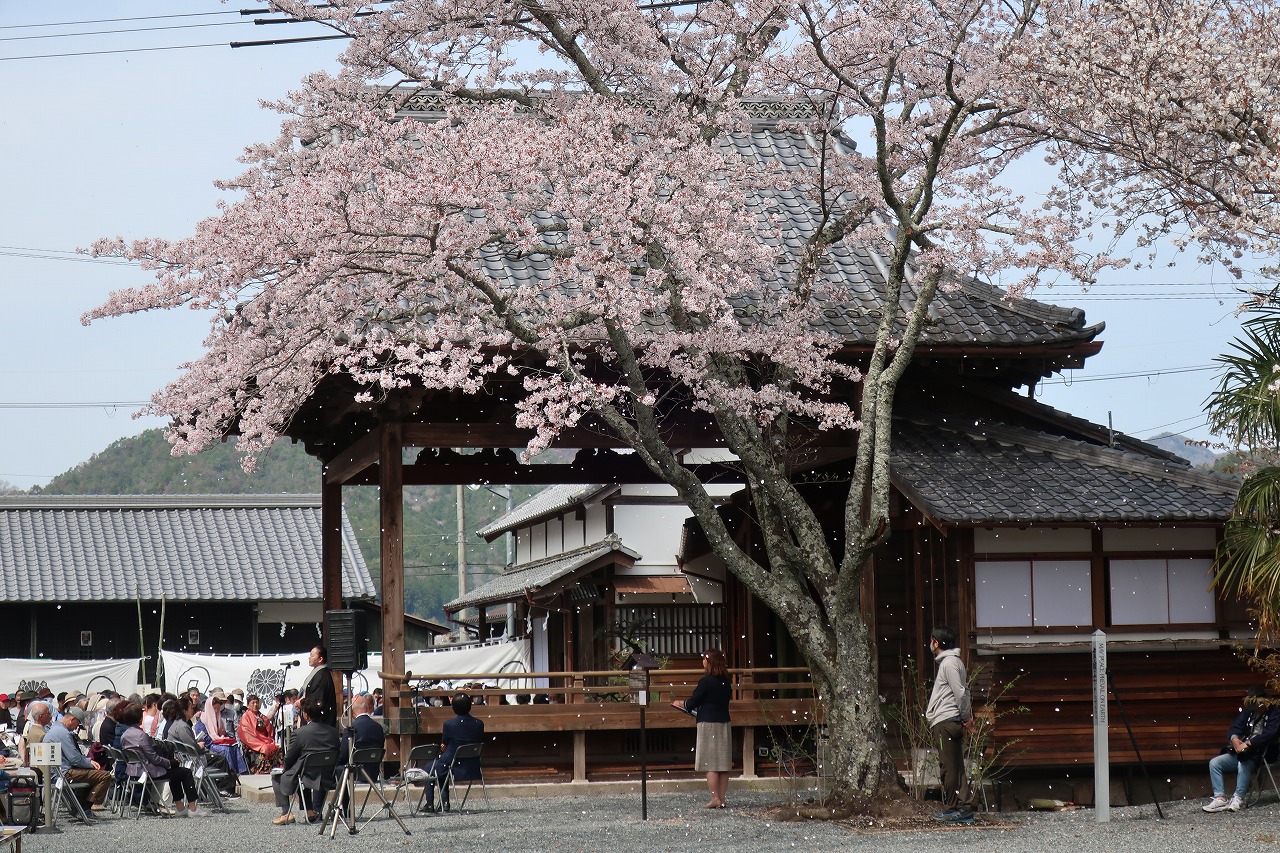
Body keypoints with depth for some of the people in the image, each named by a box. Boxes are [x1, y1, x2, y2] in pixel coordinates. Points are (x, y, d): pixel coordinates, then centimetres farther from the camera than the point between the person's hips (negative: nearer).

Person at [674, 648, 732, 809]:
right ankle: (721, 798, 9)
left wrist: (680, 704, 12)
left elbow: (692, 703, -10)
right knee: (723, 763, 7)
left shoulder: (706, 681, -13)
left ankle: (715, 799, -7)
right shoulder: (726, 682, 8)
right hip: (724, 723, 7)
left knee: (710, 763, -4)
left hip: (708, 724, -7)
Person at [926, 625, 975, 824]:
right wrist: (967, 717, 12)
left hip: (945, 722, -10)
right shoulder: (952, 661, 19)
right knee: (956, 767, 8)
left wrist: (965, 717, -8)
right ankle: (964, 808, 6)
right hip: (952, 722, 10)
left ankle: (952, 809, -3)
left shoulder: (949, 663, -11)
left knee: (948, 767, -6)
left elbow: (960, 693, -16)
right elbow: (962, 692, 17)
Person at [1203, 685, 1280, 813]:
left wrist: (1248, 744, -26)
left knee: (1244, 763, -38)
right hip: (1240, 752, 7)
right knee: (1214, 763, -11)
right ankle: (1220, 798, -20)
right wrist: (1234, 739, -15)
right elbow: (1234, 728, 9)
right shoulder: (1248, 711, 15)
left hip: (1260, 755, -7)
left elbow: (1269, 735, -19)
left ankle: (1238, 799, -35)